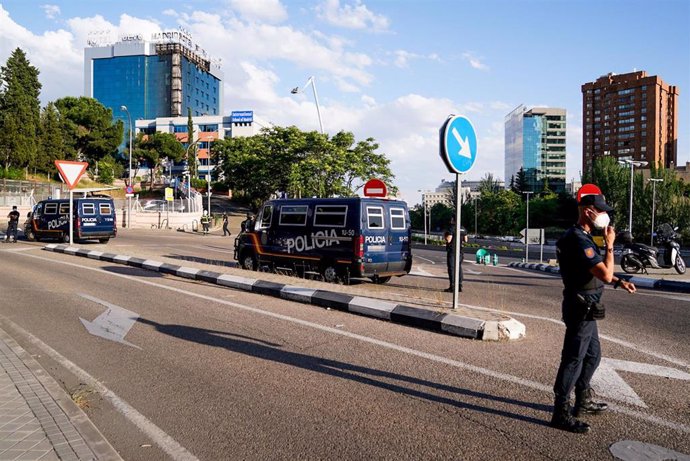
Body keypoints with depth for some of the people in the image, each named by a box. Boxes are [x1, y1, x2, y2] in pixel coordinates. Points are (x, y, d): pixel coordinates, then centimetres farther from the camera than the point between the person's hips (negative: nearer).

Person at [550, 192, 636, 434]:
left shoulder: (582, 237, 14)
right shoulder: (579, 240, -21)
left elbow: (599, 270, 25)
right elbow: (605, 274, -26)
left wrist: (619, 282, 12)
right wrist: (610, 245, -15)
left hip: (586, 307, 11)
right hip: (581, 307, -11)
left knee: (592, 354, 21)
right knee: (573, 359, -5)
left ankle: (583, 401, 36)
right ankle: (561, 413, 4)